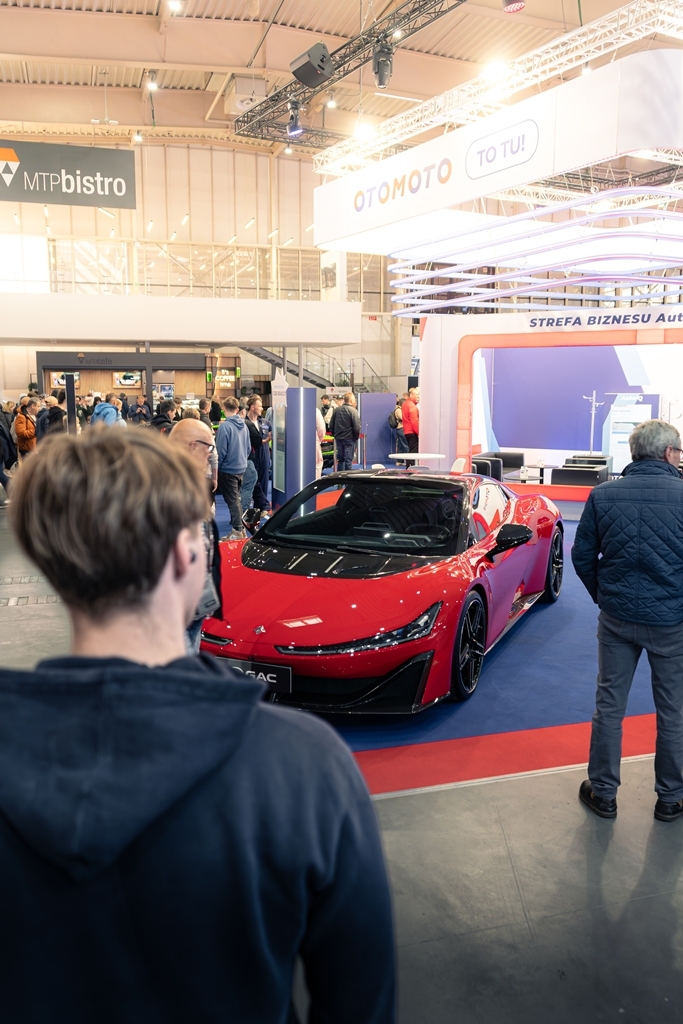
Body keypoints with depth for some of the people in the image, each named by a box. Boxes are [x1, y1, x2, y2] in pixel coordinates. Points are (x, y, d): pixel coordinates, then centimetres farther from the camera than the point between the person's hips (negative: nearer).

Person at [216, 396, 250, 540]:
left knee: (232, 500, 2)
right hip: (241, 468, 7)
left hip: (228, 469, -7)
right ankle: (240, 527, 26)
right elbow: (248, 447, 9)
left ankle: (238, 531, 7)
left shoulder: (224, 426, -18)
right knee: (235, 499, 19)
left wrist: (216, 468, -4)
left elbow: (221, 451, -16)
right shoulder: (243, 425, 1)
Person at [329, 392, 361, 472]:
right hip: (349, 438, -5)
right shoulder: (352, 410, -14)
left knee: (340, 459, 14)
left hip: (338, 438, 5)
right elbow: (357, 427, -16)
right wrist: (356, 436, -1)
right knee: (348, 460, 0)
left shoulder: (336, 410, 3)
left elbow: (331, 425, 8)